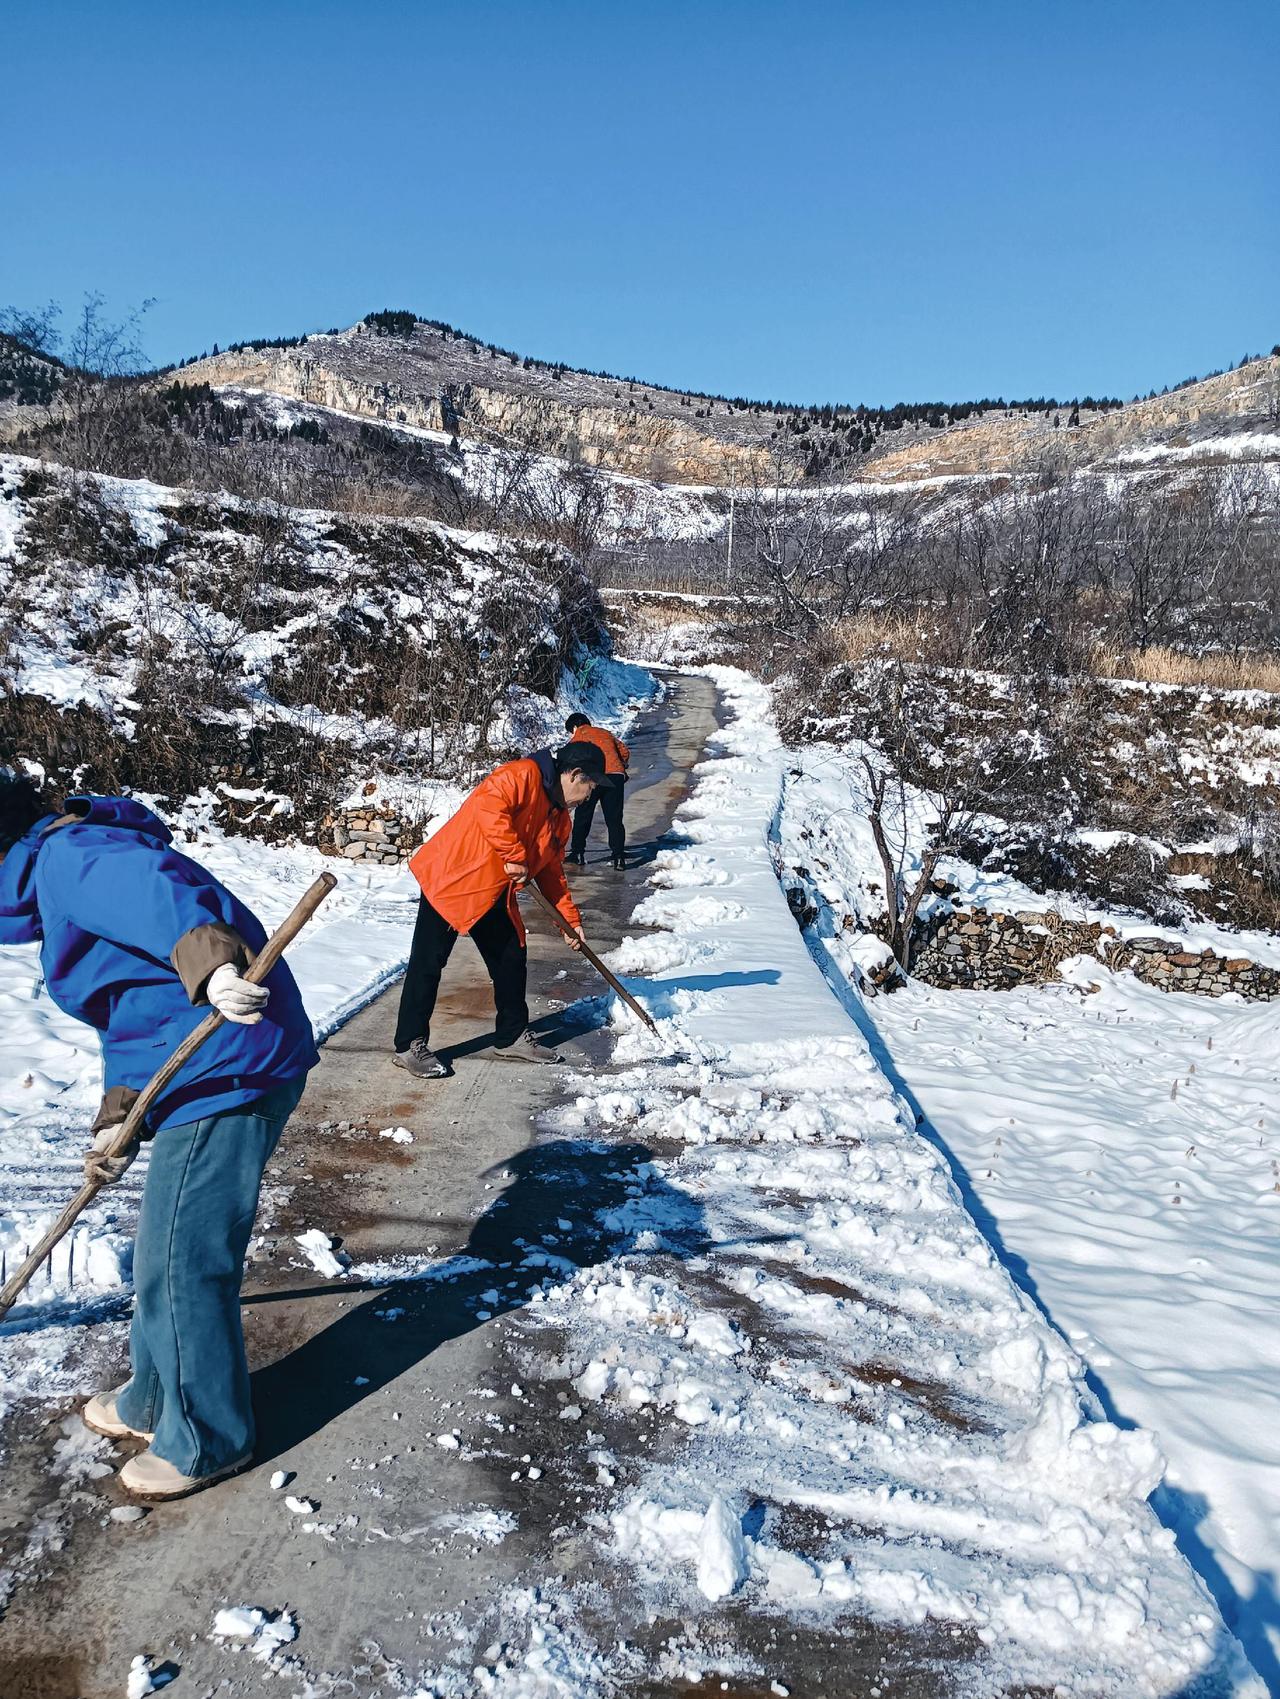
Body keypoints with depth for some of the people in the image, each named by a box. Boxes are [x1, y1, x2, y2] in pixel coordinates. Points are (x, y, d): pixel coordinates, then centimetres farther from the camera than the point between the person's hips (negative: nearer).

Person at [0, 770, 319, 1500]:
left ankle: (207, 1443, 24)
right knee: (168, 1252, 25)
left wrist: (210, 961, -51)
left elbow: (155, 888, -34)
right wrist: (118, 1120, 14)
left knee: (182, 1265, 3)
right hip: (210, 1071, 11)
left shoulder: (66, 857, -11)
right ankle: (156, 1399, 46)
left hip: (227, 1074, -11)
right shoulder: (60, 892, 23)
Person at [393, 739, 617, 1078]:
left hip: (495, 895, 10)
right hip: (452, 877, -9)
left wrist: (571, 919, 17)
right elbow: (489, 807, -32)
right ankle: (410, 1047, 4)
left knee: (511, 959, 12)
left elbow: (551, 871, 20)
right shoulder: (523, 775, -15)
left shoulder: (560, 818, 13)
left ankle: (513, 1036, 27)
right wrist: (515, 857, -25)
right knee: (428, 963, -4)